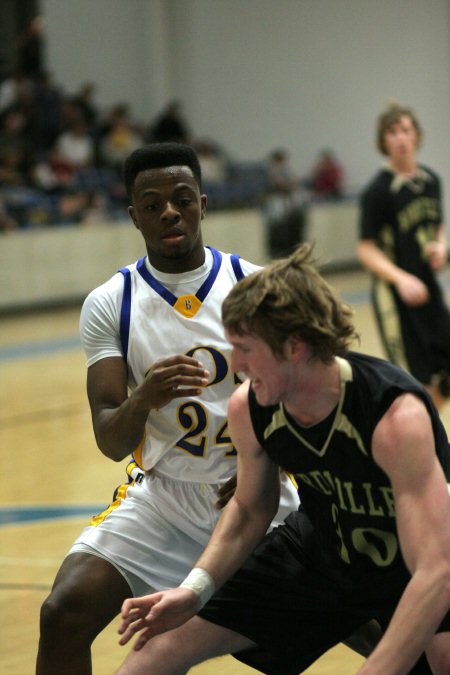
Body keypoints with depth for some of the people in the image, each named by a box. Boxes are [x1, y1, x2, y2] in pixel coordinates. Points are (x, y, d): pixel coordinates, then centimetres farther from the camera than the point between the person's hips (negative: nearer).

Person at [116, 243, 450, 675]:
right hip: (321, 550, 5)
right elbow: (249, 509, 4)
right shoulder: (248, 409, -17)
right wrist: (196, 588, -12)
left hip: (412, 567, -5)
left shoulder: (397, 416, -35)